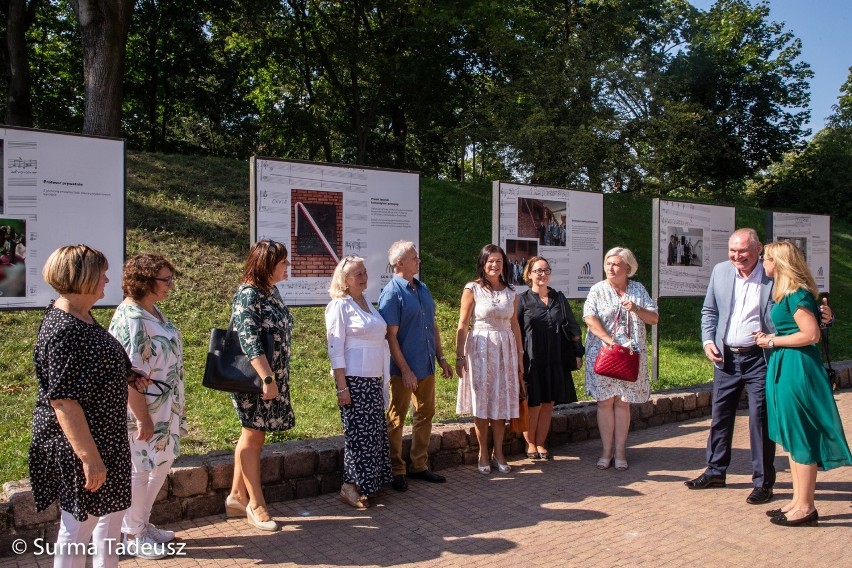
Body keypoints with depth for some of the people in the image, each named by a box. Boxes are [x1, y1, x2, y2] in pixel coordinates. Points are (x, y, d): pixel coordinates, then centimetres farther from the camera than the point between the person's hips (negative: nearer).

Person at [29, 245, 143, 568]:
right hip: (80, 445, -10)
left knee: (112, 511, 22)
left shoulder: (81, 317, 5)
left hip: (105, 438, 10)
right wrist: (89, 457, -27)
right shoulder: (62, 331, -25)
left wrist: (125, 377, 6)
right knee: (79, 527, 7)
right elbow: (62, 400, -27)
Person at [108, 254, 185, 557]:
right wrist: (142, 419, -22)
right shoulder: (131, 318, -23)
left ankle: (142, 523, 37)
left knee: (160, 465, 19)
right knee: (141, 470, 7)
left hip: (165, 406, 9)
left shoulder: (153, 311, 6)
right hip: (145, 409, -9)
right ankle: (131, 535, 26)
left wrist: (178, 404, 20)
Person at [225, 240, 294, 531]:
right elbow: (249, 341, -24)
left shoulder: (272, 291, 9)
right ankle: (256, 504, 13)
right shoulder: (248, 294, -17)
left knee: (252, 436, 15)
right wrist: (267, 379, -27)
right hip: (254, 378, -8)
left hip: (273, 376, 8)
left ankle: (237, 496, 27)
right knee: (253, 437, 2)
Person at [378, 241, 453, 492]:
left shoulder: (423, 289, 10)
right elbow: (391, 335, -16)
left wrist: (441, 358, 14)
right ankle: (396, 471, 17)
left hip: (426, 365, 8)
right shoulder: (391, 293, -14)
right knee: (396, 419, 5)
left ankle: (419, 466, 28)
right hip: (404, 368, -8)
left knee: (425, 415, 15)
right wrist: (405, 370, -19)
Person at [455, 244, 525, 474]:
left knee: (501, 402, 7)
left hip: (505, 350, 4)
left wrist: (520, 355, 12)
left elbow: (515, 325, 13)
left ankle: (498, 453, 19)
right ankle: (483, 454, 16)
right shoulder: (472, 289, -5)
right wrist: (460, 356, -11)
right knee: (481, 403, 3)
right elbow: (463, 325, -7)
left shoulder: (510, 292, 8)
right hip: (480, 349, -4)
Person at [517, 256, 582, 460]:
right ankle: (530, 444, 19)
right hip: (531, 361, -4)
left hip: (555, 360, 4)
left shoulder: (559, 298, 10)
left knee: (548, 404, 9)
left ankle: (540, 443, 23)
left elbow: (573, 327, 15)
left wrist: (577, 353, 10)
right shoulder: (522, 300, -2)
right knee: (533, 404, 1)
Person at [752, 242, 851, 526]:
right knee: (793, 439, 14)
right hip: (785, 367, 10)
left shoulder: (796, 294, -15)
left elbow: (811, 334, -22)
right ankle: (798, 501, 23)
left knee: (801, 439, -2)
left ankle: (806, 508, 8)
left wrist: (773, 341, -13)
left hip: (797, 368, -10)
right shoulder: (786, 293, 13)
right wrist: (771, 338, 6)